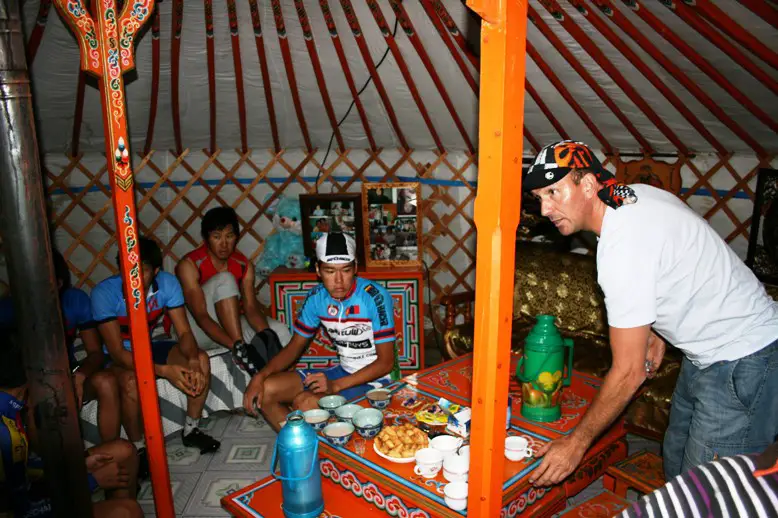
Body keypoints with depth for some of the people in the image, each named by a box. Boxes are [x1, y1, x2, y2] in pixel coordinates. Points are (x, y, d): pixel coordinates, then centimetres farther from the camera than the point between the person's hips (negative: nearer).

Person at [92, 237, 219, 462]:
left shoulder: (167, 283, -17)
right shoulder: (104, 293, -27)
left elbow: (184, 332, -15)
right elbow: (117, 352, -27)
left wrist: (193, 361, -38)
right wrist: (164, 370, -40)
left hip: (153, 346, 4)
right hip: (120, 358, -4)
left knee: (201, 359, -20)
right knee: (132, 383, -36)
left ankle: (191, 430, 0)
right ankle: (138, 449, -11)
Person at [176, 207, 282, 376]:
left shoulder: (244, 265, -3)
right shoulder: (189, 265, -19)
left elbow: (251, 308, -13)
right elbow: (201, 317, -28)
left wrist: (266, 334, -35)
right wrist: (237, 347, -41)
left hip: (227, 326, 4)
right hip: (194, 331, -4)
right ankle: (242, 350, -36)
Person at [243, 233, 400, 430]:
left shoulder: (375, 297, -22)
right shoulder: (316, 297, -4)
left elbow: (386, 362, -18)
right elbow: (294, 347, 5)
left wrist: (336, 386, -27)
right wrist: (260, 376, -12)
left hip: (376, 377, -6)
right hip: (343, 371, 6)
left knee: (304, 403, -27)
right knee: (265, 390, -6)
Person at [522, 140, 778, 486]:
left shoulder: (623, 249, -30)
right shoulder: (637, 194, -3)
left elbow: (629, 372, -23)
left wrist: (577, 443, -13)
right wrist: (658, 330, 14)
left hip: (741, 363, -10)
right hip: (709, 353, 10)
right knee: (676, 467, 19)